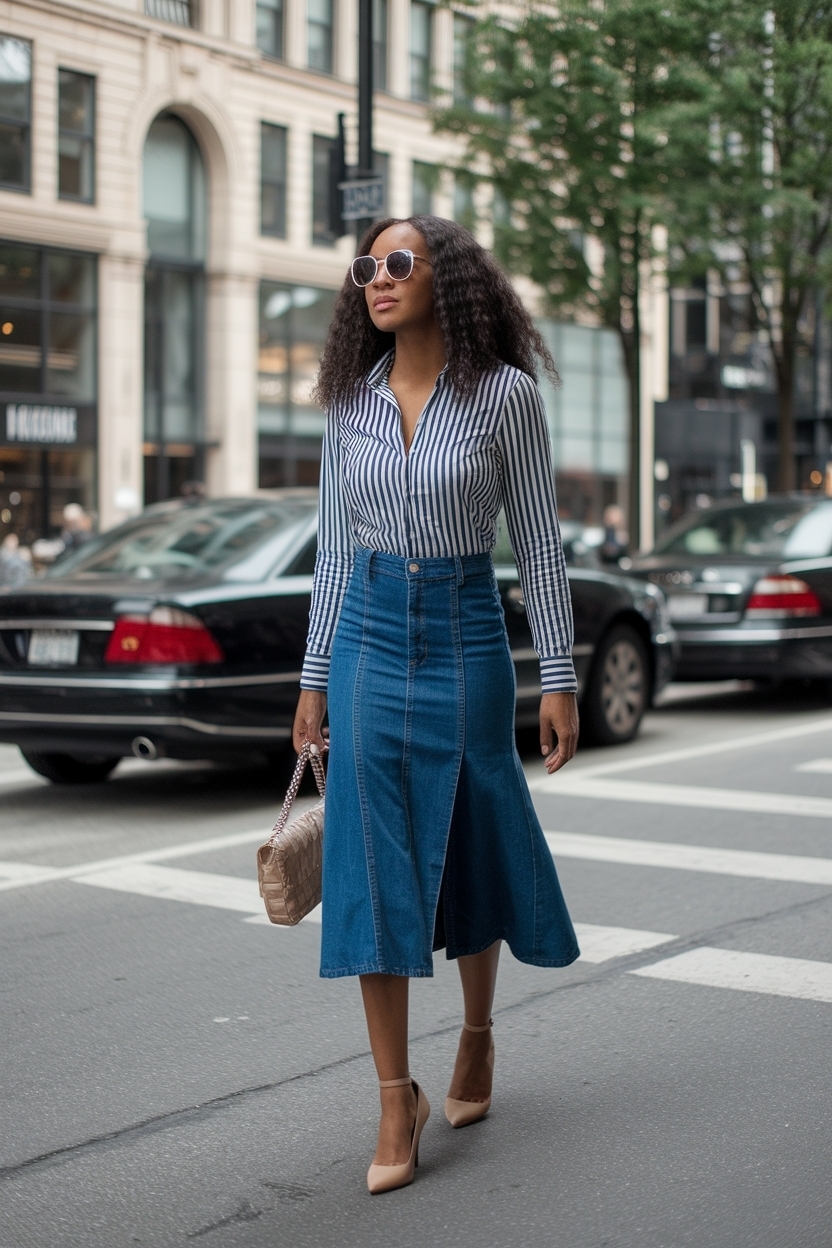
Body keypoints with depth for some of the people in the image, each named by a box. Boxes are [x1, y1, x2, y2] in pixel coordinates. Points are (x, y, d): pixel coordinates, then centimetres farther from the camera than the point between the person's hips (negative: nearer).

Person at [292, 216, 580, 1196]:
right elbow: (335, 547, 9)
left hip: (464, 638, -2)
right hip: (369, 637, 3)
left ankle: (477, 1037, 37)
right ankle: (397, 1099, 4)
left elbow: (538, 543, -3)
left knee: (468, 851, 10)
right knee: (373, 864, -3)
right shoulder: (351, 400, 5)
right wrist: (315, 677, 8)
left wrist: (559, 679, -5)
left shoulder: (503, 394, -5)